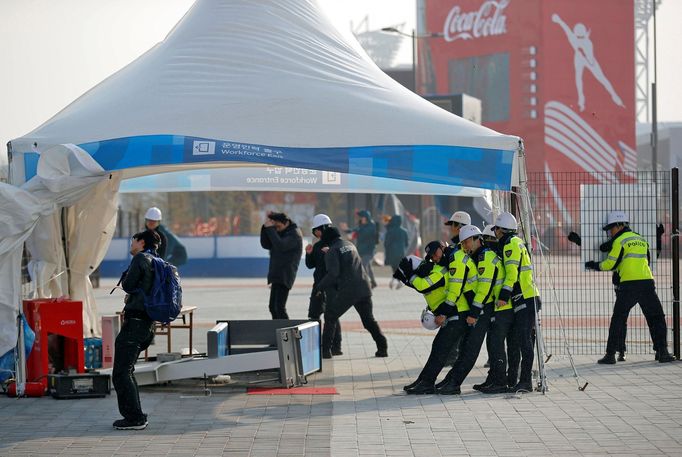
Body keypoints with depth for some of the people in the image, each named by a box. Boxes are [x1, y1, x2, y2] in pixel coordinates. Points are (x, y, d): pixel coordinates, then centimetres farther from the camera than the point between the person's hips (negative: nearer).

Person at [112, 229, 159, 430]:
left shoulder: (141, 258, -8)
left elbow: (128, 285, -10)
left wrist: (124, 276, 10)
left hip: (135, 321, -10)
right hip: (148, 323, 10)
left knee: (121, 372, -8)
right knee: (126, 371, 17)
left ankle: (134, 417, -11)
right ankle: (135, 416, 17)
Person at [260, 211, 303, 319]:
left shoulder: (294, 234, -10)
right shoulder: (279, 232, 16)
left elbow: (280, 246, -25)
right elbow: (266, 245, 9)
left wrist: (270, 229, -21)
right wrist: (266, 227, -2)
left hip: (284, 277, -9)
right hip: (276, 275, 9)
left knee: (279, 308, -16)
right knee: (273, 307, 11)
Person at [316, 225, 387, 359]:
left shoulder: (332, 251, -3)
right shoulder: (350, 245, 18)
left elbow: (333, 273, -13)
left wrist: (320, 286, -3)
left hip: (347, 291, -6)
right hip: (364, 288, 6)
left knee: (330, 318, 8)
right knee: (369, 319, 18)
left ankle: (325, 350, 2)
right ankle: (382, 347, 11)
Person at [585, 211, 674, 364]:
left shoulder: (620, 241, 1)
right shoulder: (642, 239, 20)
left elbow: (611, 264, -2)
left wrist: (595, 265, 16)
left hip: (628, 284, -4)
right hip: (647, 282, 4)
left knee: (618, 319, 5)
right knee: (656, 318, 12)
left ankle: (610, 354, 3)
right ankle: (662, 352, 3)